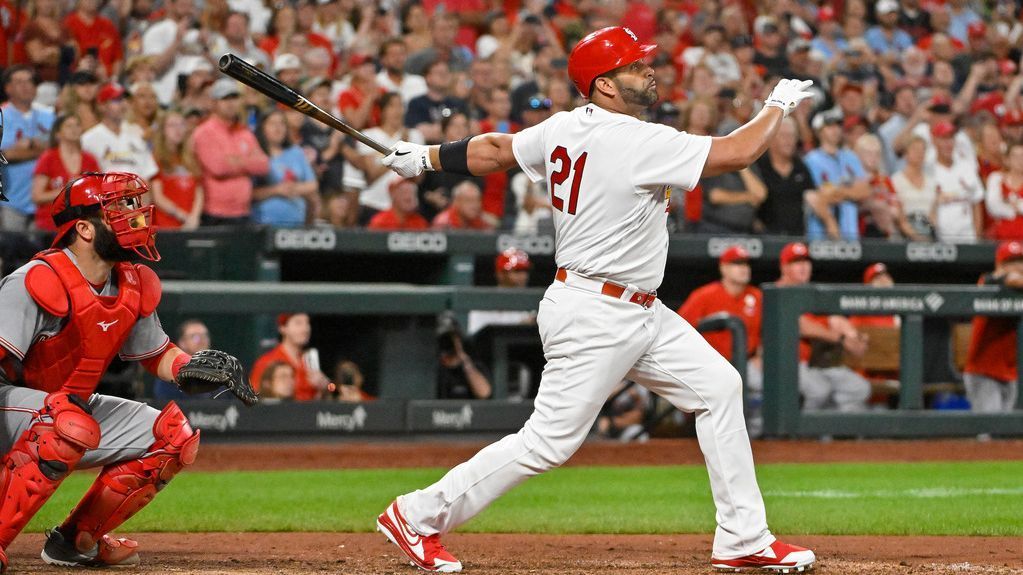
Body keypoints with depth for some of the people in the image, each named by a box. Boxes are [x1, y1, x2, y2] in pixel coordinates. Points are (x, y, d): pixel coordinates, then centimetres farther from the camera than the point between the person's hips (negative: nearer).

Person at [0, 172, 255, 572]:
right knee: (74, 428, -38)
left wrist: (192, 369, -7)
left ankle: (76, 539, 7)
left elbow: (156, 354, 15)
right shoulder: (39, 282, -24)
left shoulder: (134, 288, 1)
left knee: (173, 436, 2)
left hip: (77, 406, 9)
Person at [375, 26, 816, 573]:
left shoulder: (565, 128, 3)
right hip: (594, 317, -10)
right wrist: (778, 104, -3)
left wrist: (428, 157, 31)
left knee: (718, 387, 9)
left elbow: (496, 149, 16)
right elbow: (738, 152, -21)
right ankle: (419, 516, 6)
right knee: (550, 440, -6)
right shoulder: (636, 142, -22)